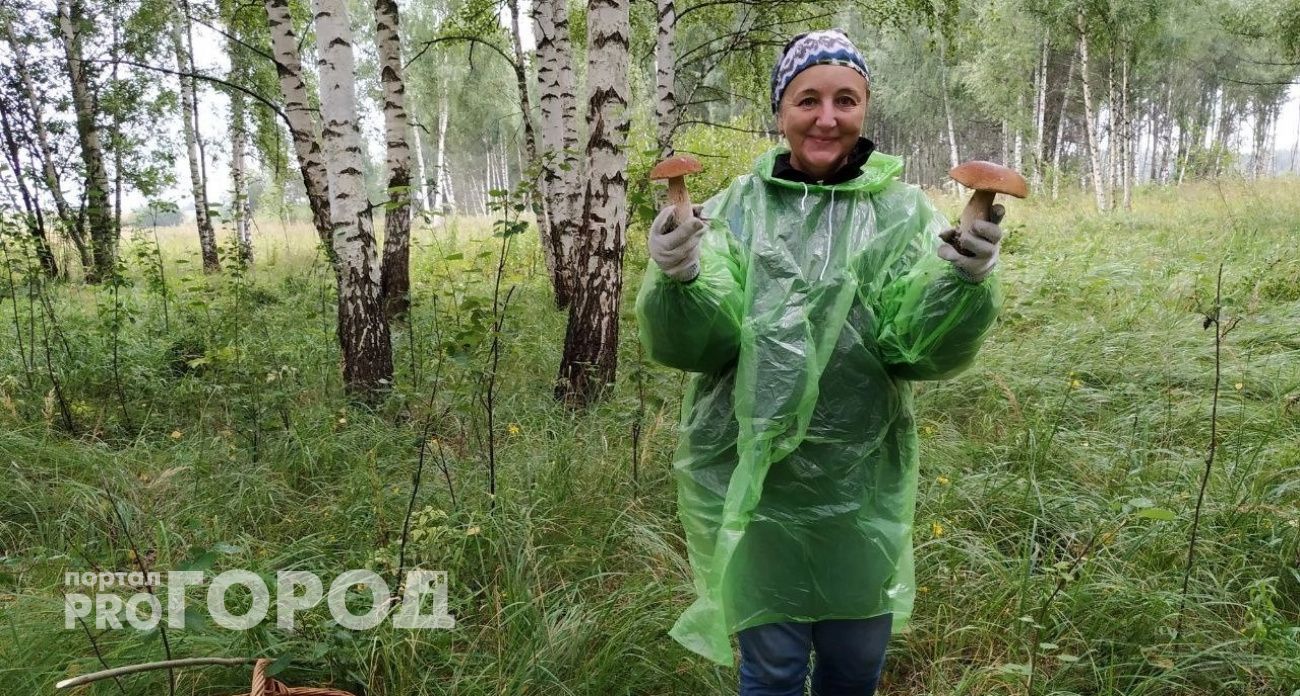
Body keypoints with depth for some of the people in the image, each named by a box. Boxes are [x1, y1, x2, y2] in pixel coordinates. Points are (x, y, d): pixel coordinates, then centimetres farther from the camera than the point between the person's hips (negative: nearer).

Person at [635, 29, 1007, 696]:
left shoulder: (902, 211, 0)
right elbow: (695, 343, -12)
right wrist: (676, 280, -32)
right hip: (752, 478, -1)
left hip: (860, 482, 1)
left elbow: (922, 349, -10)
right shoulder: (737, 207, -2)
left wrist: (965, 282, -29)